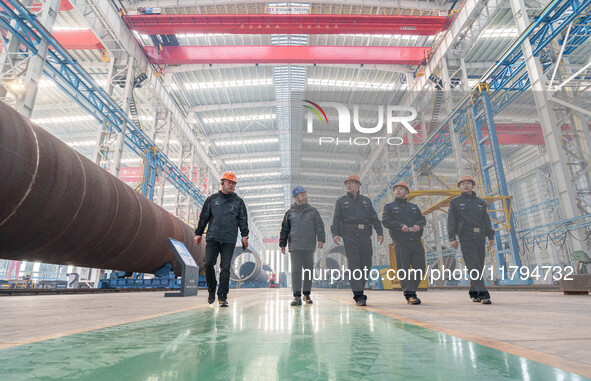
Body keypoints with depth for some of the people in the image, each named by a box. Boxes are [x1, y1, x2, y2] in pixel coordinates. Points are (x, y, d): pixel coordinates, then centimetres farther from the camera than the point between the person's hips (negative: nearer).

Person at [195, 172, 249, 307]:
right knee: (208, 264, -6)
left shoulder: (238, 202, 11)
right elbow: (204, 217, 14)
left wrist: (244, 235, -2)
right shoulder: (212, 199, 12)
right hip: (212, 238, 1)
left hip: (229, 240, -1)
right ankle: (211, 290, 18)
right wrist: (198, 233, 12)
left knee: (225, 268, -4)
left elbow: (243, 220, 9)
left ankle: (222, 297, 3)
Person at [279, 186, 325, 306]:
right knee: (296, 270, -6)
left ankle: (307, 294, 20)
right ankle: (297, 296, -2)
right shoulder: (290, 213, 10)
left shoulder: (313, 211, 10)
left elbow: (319, 226, 5)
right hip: (295, 247, -1)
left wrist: (320, 239, -8)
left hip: (309, 246, 1)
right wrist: (282, 244, 7)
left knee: (309, 270, 6)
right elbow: (284, 229, 13)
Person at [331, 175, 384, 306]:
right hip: (349, 234, -2)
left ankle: (358, 289, 18)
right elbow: (336, 219, 6)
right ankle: (358, 296, -11)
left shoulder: (366, 201, 21)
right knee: (354, 264, -10)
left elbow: (374, 218, 14)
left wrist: (380, 232, -1)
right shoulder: (341, 201, 16)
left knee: (366, 263, 1)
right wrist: (335, 234, -10)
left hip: (365, 234, 3)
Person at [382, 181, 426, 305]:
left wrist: (418, 225, -9)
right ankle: (409, 294, 1)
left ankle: (410, 289, 21)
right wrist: (400, 226, -17)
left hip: (416, 241, 4)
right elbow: (386, 221, -2)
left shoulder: (414, 206, 25)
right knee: (404, 269, -5)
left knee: (420, 268, 2)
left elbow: (422, 219, 14)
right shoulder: (389, 206, 12)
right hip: (400, 242, -4)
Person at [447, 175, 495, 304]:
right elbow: (451, 221, 1)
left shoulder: (480, 202, 19)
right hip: (465, 237, -4)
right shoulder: (455, 202, 8)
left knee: (479, 266, 5)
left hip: (480, 237, 4)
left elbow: (486, 220, 14)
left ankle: (474, 293, 18)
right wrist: (452, 238, -10)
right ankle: (483, 294, -16)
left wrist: (491, 237, 3)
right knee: (474, 266, -13)